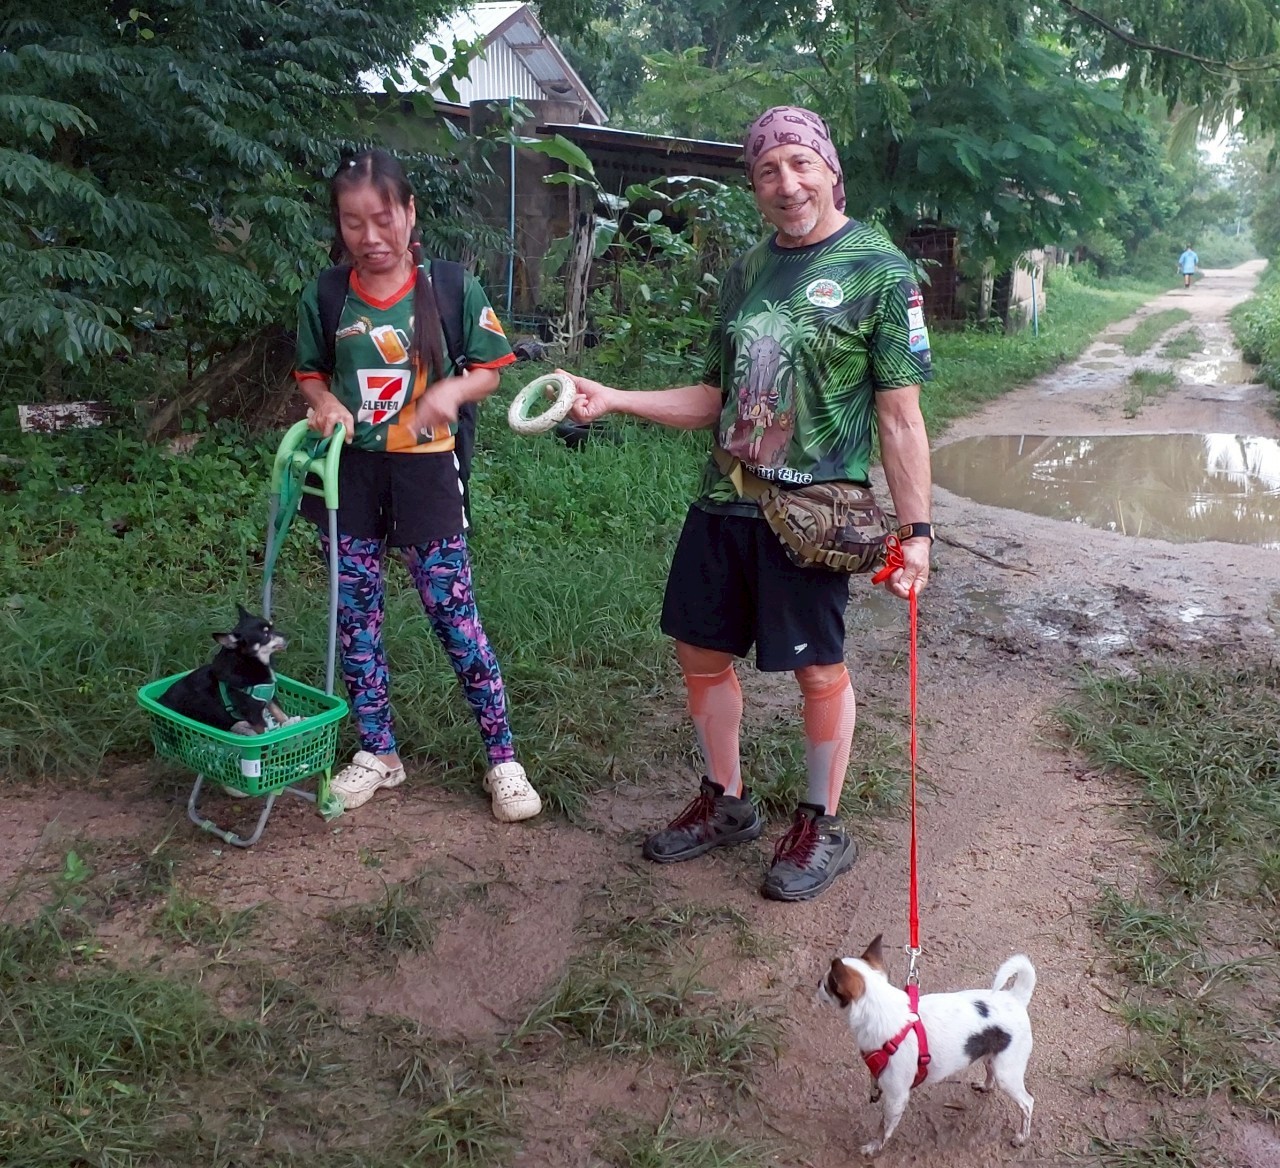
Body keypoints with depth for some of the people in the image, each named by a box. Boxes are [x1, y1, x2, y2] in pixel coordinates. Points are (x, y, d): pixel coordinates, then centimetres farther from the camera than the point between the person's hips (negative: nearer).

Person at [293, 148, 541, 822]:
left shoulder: (452, 288, -5)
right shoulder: (323, 297, 2)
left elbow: (489, 370, 2)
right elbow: (311, 375, 13)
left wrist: (451, 389, -19)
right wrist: (325, 402, -10)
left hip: (424, 469, -3)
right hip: (349, 470, 3)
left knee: (453, 613, -3)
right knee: (354, 615, 9)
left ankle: (502, 756, 10)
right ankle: (377, 752, 25)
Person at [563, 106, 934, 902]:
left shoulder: (881, 272, -7)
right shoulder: (748, 271, 11)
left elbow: (900, 417, -9)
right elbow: (716, 398, 13)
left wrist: (916, 528, -14)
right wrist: (613, 399, 3)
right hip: (725, 502, 6)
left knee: (819, 668, 5)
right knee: (702, 651, 12)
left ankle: (823, 829, 26)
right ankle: (727, 803, 33)